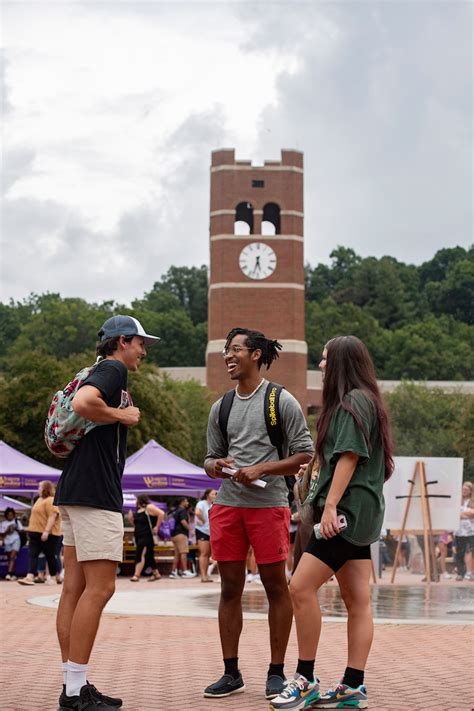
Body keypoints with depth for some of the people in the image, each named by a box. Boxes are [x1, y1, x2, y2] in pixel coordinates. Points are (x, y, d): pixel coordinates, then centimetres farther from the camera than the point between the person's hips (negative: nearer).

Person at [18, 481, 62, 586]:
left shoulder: (51, 501, -13)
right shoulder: (40, 499, 17)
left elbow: (52, 516, -22)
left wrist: (46, 532, -28)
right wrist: (31, 531, 23)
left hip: (47, 535, -9)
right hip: (36, 533, 9)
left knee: (50, 556, 2)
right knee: (32, 554, -4)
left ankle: (58, 577, 17)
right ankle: (31, 577, -13)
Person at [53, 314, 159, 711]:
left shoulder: (104, 373, 23)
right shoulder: (113, 370, -7)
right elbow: (82, 403, -26)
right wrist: (122, 415, -13)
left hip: (75, 491, 10)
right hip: (95, 493, -10)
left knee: (75, 588, 7)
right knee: (99, 588, -10)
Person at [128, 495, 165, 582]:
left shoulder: (149, 508, -7)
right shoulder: (138, 510, 15)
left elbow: (161, 513, -17)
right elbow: (135, 524, 26)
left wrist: (157, 527, -15)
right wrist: (130, 518, 5)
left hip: (146, 536, -9)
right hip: (138, 536, 9)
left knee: (141, 554, -15)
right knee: (148, 556, 13)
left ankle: (136, 575, -20)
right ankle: (156, 573, 23)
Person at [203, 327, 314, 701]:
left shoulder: (281, 401, -1)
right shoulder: (221, 407, 15)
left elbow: (305, 454, -3)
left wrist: (260, 470, -13)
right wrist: (215, 466, -3)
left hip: (268, 504, -5)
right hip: (227, 503, 5)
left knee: (275, 586, 0)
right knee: (230, 588, 6)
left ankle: (277, 673, 8)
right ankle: (232, 673, 13)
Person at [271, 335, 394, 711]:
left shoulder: (354, 401, -10)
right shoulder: (357, 401, 22)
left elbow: (349, 457, -17)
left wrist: (330, 506, -20)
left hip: (348, 511, -11)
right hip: (357, 515, 11)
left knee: (301, 587, -13)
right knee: (357, 600, 6)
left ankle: (306, 680, -9)